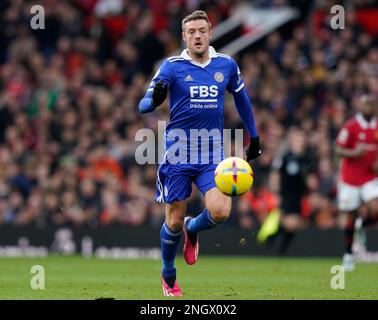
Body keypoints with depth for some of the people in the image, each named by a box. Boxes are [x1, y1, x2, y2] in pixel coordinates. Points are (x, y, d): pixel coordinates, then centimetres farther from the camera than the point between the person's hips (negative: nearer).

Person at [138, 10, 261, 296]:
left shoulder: (227, 65, 3)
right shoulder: (172, 66, -6)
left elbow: (241, 99, 21)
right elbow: (143, 105, -11)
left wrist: (254, 136, 23)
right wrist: (155, 100, -35)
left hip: (212, 155, 2)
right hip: (177, 154, -2)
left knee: (220, 212, -18)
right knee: (174, 221, 2)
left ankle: (192, 229, 19)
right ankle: (168, 276, 28)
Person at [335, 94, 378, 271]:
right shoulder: (350, 127, -8)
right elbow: (338, 149, -7)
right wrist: (354, 153, -25)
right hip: (350, 178, -3)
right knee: (350, 217, 3)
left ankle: (360, 227, 16)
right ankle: (348, 255, 17)